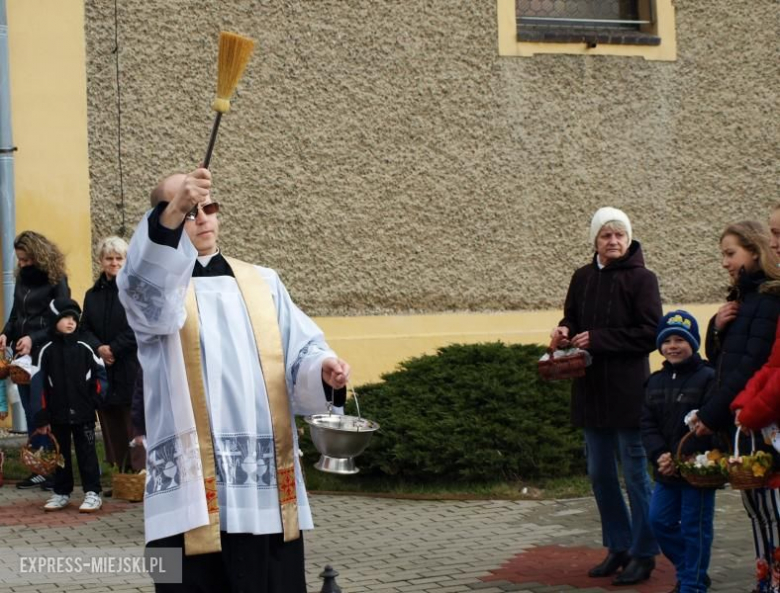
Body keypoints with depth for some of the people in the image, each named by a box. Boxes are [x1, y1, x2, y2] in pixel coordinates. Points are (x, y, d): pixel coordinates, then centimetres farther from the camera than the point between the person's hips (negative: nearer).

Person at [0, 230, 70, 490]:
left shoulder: (56, 281, -7)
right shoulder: (21, 280, 13)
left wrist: (34, 339, -20)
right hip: (23, 357, 7)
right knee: (31, 414, 8)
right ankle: (39, 469, 13)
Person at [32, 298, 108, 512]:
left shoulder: (84, 348, -1)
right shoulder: (47, 351, -1)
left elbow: (99, 373, 5)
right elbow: (40, 384, -1)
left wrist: (95, 399, -5)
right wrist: (42, 417, -4)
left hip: (83, 413, -1)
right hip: (58, 414, 1)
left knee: (86, 453, 2)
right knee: (60, 454, 12)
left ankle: (92, 493, 6)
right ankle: (62, 492, 22)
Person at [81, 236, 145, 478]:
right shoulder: (93, 295, 15)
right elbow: (85, 328, 10)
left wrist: (114, 349, -11)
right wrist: (99, 348, -9)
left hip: (132, 367, -5)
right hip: (103, 369, 5)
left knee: (133, 424, -7)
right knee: (110, 423, 5)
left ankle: (139, 473, -3)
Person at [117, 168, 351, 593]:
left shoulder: (263, 283, 16)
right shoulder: (154, 283, 4)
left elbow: (298, 351, 9)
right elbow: (145, 291, -21)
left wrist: (322, 369, -16)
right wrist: (172, 216, -38)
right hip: (191, 484, -3)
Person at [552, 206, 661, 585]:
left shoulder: (642, 279, -8)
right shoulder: (583, 278, 8)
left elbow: (650, 334, -13)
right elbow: (572, 319, 18)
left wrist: (598, 339, -17)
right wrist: (566, 330, -5)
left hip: (627, 391, -6)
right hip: (590, 390, 6)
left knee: (635, 475, 1)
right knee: (600, 474, 13)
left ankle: (644, 554, 10)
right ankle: (618, 547, 26)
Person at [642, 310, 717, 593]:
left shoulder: (707, 378, -11)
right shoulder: (656, 381, 9)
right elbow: (648, 423, 4)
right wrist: (660, 455, -13)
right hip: (667, 471, 7)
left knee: (694, 526, 1)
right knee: (660, 520, 10)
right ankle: (688, 570, 27)